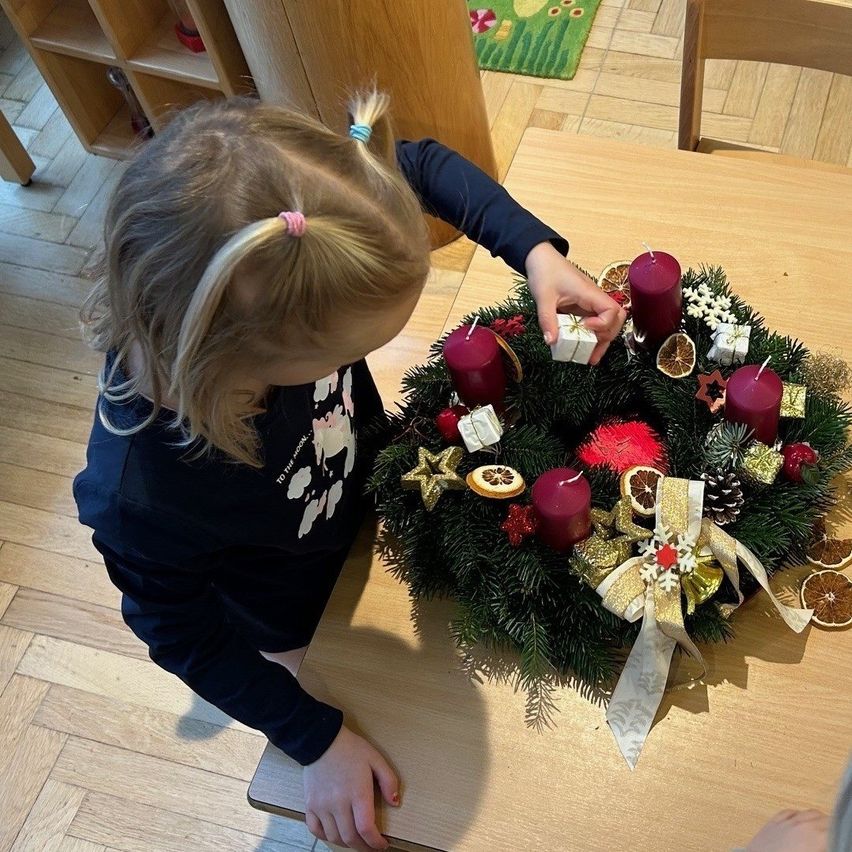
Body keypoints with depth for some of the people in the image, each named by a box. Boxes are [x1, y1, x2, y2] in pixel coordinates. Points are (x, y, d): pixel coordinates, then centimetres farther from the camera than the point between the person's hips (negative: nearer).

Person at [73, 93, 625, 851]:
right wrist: (319, 742, -17)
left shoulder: (269, 274, -36)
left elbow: (422, 165, -18)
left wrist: (536, 250, -30)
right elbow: (184, 634, -23)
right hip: (305, 617, -3)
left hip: (371, 491, 4)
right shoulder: (137, 498, -45)